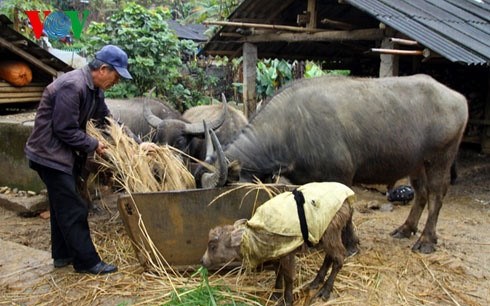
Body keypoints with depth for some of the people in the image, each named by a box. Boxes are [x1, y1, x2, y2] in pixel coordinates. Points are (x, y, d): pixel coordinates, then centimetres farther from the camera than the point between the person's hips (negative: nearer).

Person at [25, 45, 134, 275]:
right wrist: (94, 145, -13)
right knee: (73, 209, -5)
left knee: (63, 206, 17)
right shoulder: (72, 87, -25)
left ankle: (62, 255, 30)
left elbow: (106, 118, 15)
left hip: (63, 154, 10)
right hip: (50, 155, -10)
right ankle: (87, 261, 4)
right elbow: (65, 130, -25)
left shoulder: (94, 89, 5)